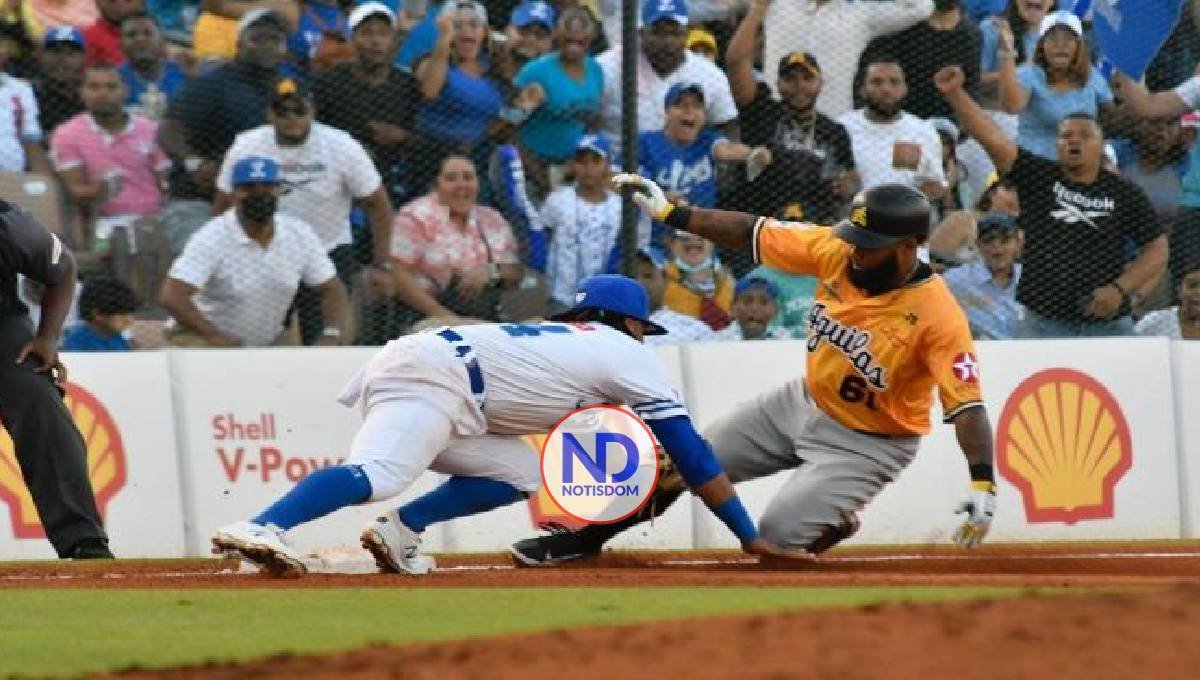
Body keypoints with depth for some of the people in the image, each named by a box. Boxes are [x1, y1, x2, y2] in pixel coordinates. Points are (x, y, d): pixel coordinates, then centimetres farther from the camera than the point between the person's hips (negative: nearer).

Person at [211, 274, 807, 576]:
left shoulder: (559, 337, 35)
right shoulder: (625, 352, 14)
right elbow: (689, 451, 11)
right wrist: (748, 536, 13)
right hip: (432, 377, -8)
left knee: (522, 472, 17)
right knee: (378, 474, -31)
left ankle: (398, 532, -2)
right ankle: (258, 529, -54)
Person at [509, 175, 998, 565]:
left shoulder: (938, 316, -29)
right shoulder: (837, 251, -13)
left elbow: (967, 405, -32)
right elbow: (755, 234, -5)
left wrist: (983, 485, -43)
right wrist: (669, 212, -6)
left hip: (868, 442, -6)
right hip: (803, 403, 6)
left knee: (777, 536, -20)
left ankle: (835, 525, 14)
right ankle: (585, 538, 26)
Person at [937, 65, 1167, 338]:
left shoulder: (1124, 194, 6)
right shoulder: (1038, 177, 6)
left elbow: (1157, 250, 8)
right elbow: (992, 138, -4)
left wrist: (1120, 289, -6)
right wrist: (955, 94, -15)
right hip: (1043, 324, 0)